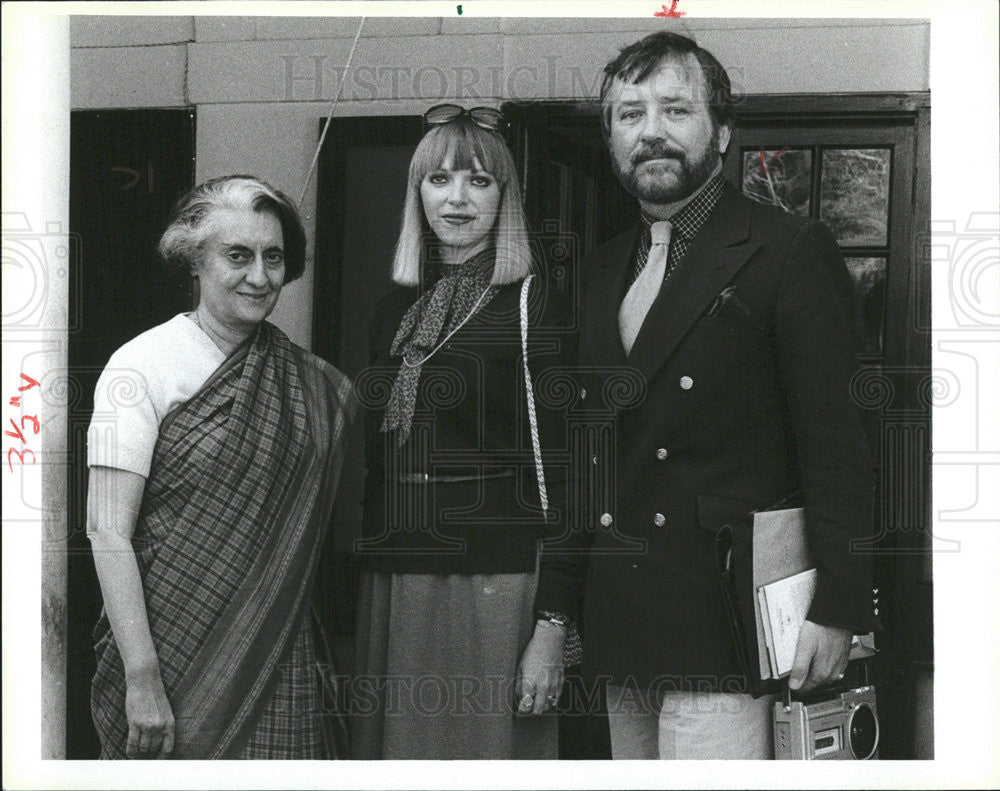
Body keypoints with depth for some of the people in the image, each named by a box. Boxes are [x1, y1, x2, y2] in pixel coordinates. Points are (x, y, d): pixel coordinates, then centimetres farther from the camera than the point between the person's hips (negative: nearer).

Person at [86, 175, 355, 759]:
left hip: (279, 662, 4)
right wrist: (142, 678, -17)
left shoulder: (317, 385, 7)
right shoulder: (142, 366, -6)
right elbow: (108, 532, -12)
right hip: (171, 654, -3)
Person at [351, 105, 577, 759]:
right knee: (401, 749, 10)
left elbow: (560, 476, -9)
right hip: (392, 590, 5)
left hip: (493, 586, -5)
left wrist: (552, 627, -14)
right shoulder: (395, 311, 12)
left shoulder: (535, 309, -5)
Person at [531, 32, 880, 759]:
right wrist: (557, 615, 16)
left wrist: (837, 609, -13)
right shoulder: (604, 270, 16)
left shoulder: (790, 252, -4)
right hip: (619, 634, 6)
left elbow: (836, 443, -9)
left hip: (722, 635, -6)